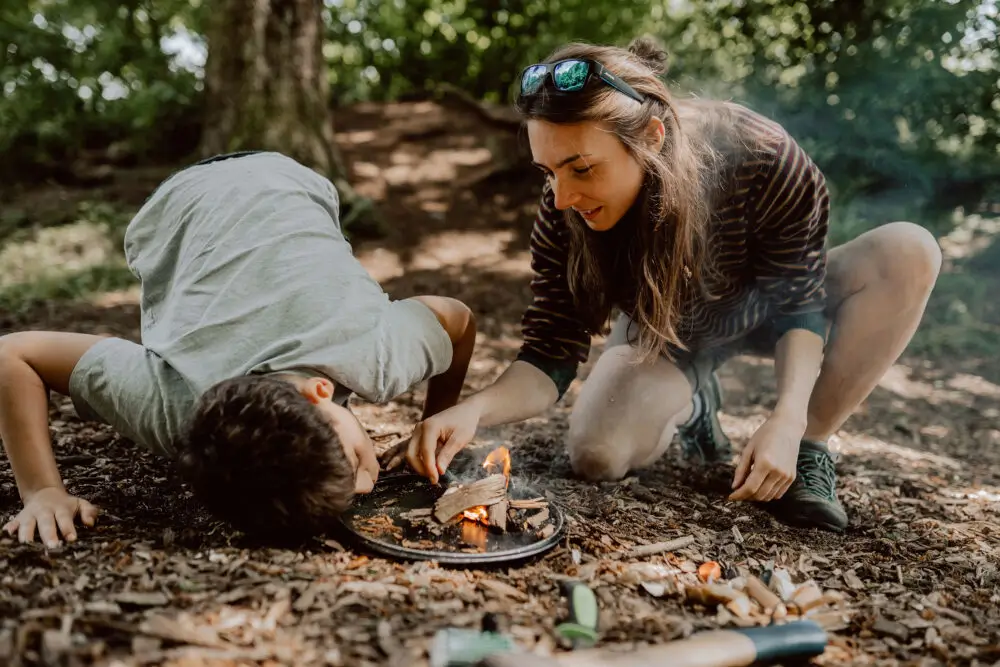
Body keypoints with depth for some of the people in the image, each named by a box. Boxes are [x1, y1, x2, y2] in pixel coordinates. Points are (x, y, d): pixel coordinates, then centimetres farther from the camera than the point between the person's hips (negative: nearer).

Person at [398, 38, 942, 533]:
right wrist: (475, 409, -46)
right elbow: (550, 357, -25)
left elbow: (799, 305, -23)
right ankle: (691, 403, 11)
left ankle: (812, 445, -14)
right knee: (596, 458, -24)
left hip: (764, 304, 0)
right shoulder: (565, 217, -29)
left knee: (909, 251, -28)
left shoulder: (760, 159, -35)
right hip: (663, 333, 1)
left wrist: (789, 417, -40)